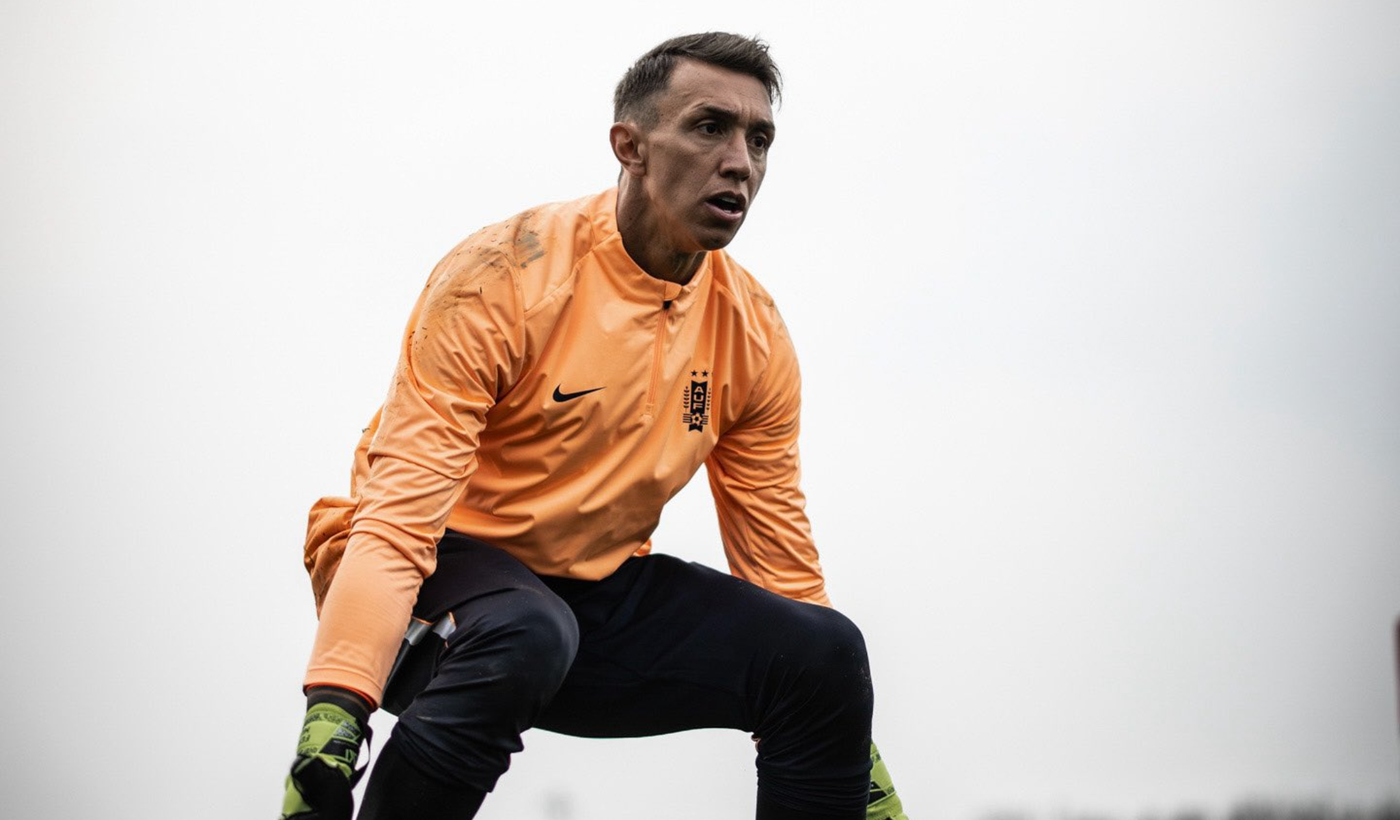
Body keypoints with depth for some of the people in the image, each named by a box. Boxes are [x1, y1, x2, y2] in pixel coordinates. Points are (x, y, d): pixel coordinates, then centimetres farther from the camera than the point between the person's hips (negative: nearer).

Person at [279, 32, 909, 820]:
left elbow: (783, 568, 5)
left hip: (595, 586, 5)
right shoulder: (503, 278, -19)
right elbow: (398, 518, -25)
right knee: (523, 634, -39)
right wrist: (333, 715, -38)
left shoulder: (753, 334, -2)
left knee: (824, 652, -17)